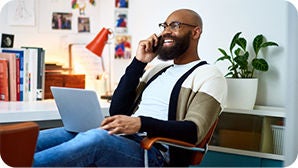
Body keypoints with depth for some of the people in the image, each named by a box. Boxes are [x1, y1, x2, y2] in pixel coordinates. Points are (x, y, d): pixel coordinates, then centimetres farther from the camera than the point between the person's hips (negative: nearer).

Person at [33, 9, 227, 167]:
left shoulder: (210, 76, 5)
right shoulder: (158, 70, 26)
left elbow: (193, 131, -11)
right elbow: (117, 110, 15)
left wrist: (141, 123, -25)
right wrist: (138, 63, 9)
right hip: (120, 140, 7)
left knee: (96, 138, -38)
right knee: (34, 141, -14)